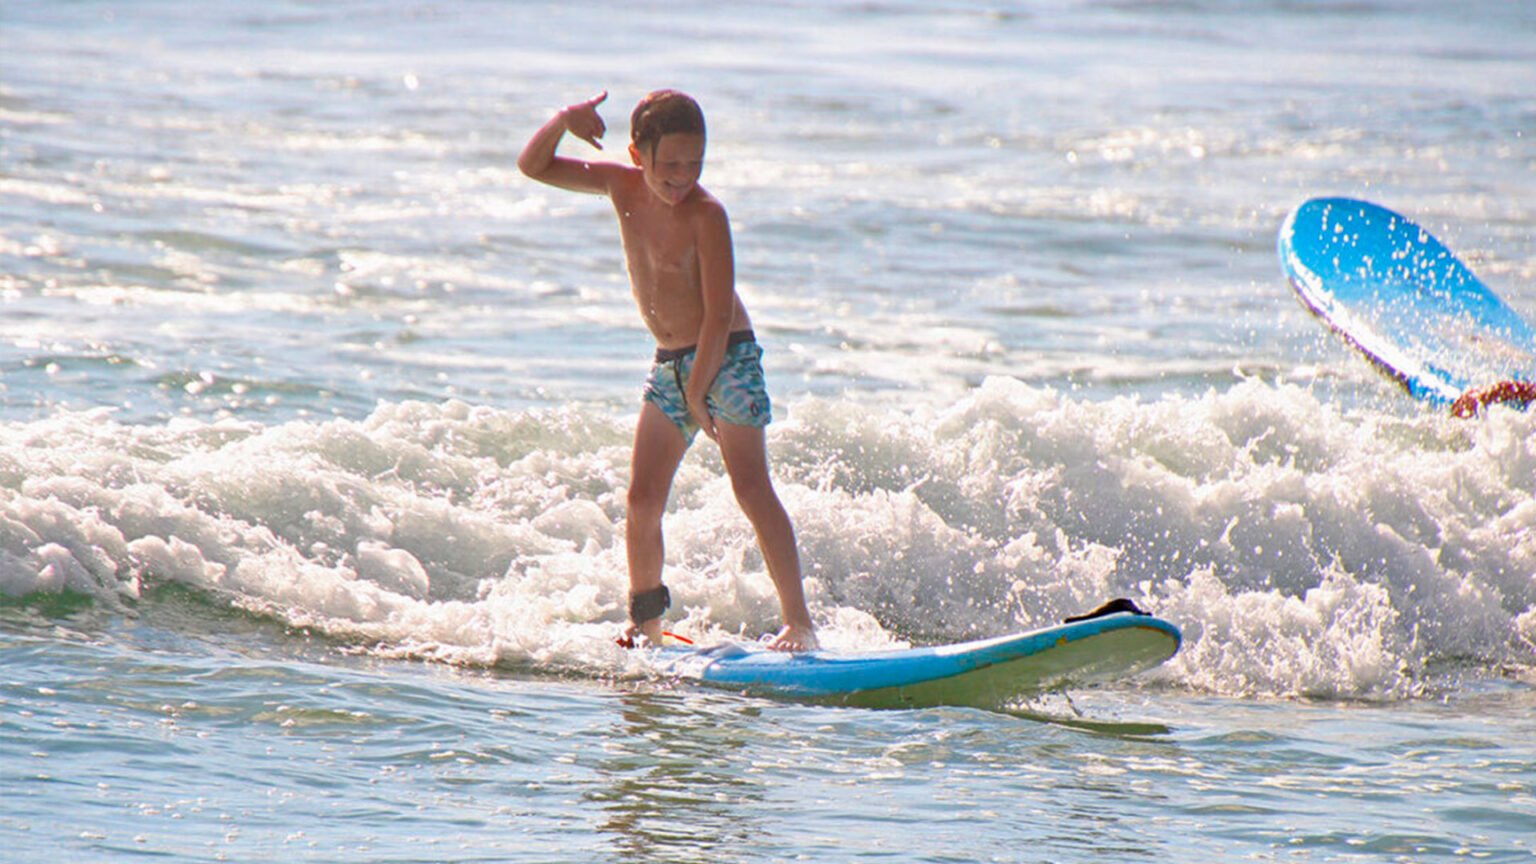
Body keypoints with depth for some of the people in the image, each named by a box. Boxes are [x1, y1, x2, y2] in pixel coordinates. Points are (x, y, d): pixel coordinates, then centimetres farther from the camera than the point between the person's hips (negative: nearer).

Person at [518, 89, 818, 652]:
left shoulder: (705, 214, -20)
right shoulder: (623, 187, -2)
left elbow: (719, 315, -21)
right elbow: (534, 167, 5)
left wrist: (698, 394, -22)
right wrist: (562, 122, -15)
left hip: (726, 358, -7)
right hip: (669, 365, 7)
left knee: (751, 488, -17)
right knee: (642, 499, 3)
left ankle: (798, 622, -19)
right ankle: (646, 623, 18)